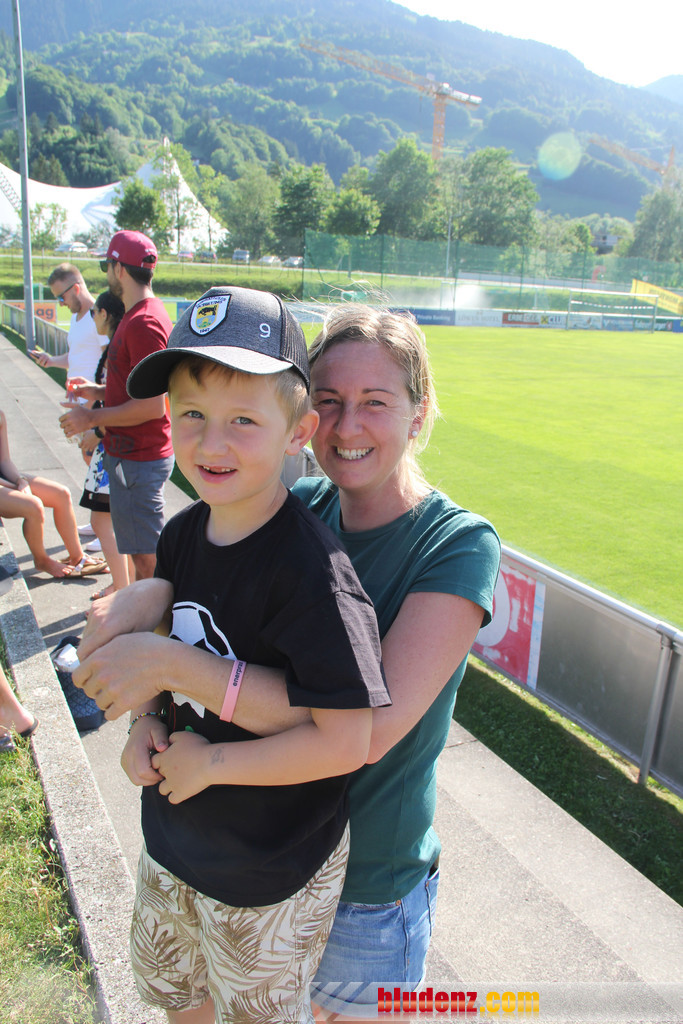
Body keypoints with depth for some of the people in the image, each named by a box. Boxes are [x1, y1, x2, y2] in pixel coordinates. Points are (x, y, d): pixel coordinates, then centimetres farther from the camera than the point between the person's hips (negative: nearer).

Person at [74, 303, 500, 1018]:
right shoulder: (302, 506, -9)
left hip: (369, 878, -4)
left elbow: (372, 727, -34)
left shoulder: (459, 544, -24)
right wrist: (144, 595, -28)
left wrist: (171, 663, -36)